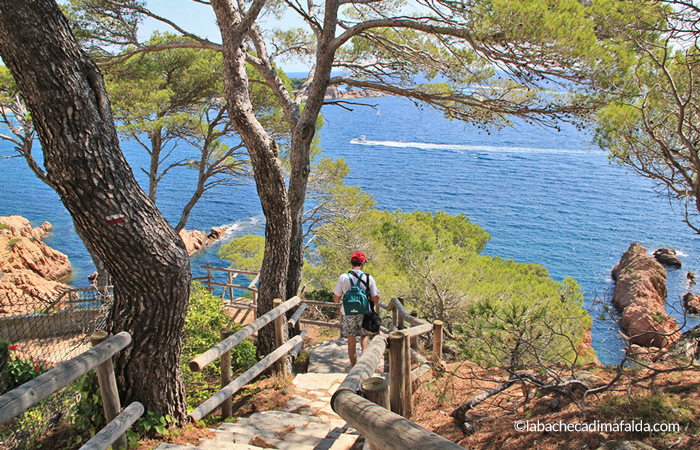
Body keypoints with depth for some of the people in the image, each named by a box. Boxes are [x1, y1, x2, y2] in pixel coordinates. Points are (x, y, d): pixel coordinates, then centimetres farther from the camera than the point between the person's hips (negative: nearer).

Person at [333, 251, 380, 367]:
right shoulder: (368, 278, -6)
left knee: (351, 342, 13)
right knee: (365, 335, 22)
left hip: (348, 314, 0)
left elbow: (336, 299, 1)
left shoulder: (343, 278, -5)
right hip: (364, 314, 0)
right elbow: (376, 300, -2)